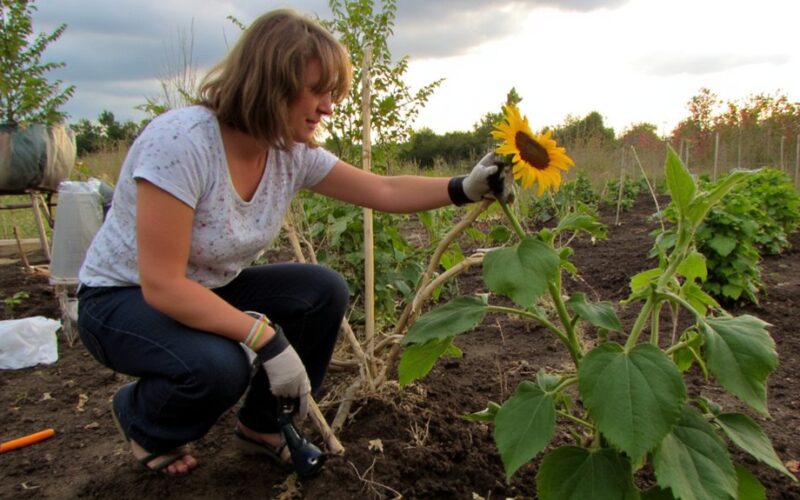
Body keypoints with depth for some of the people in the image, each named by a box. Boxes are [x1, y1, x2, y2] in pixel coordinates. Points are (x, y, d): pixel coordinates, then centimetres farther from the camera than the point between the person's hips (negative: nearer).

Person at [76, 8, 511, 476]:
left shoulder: (293, 152, -11)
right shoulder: (181, 141, -31)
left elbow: (385, 191, -6)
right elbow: (161, 285, -32)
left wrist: (466, 188, -18)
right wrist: (267, 339, -34)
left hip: (210, 290, 7)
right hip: (124, 298, -6)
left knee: (324, 291, -11)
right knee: (219, 366, -34)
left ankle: (263, 425, 10)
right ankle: (143, 421, 4)